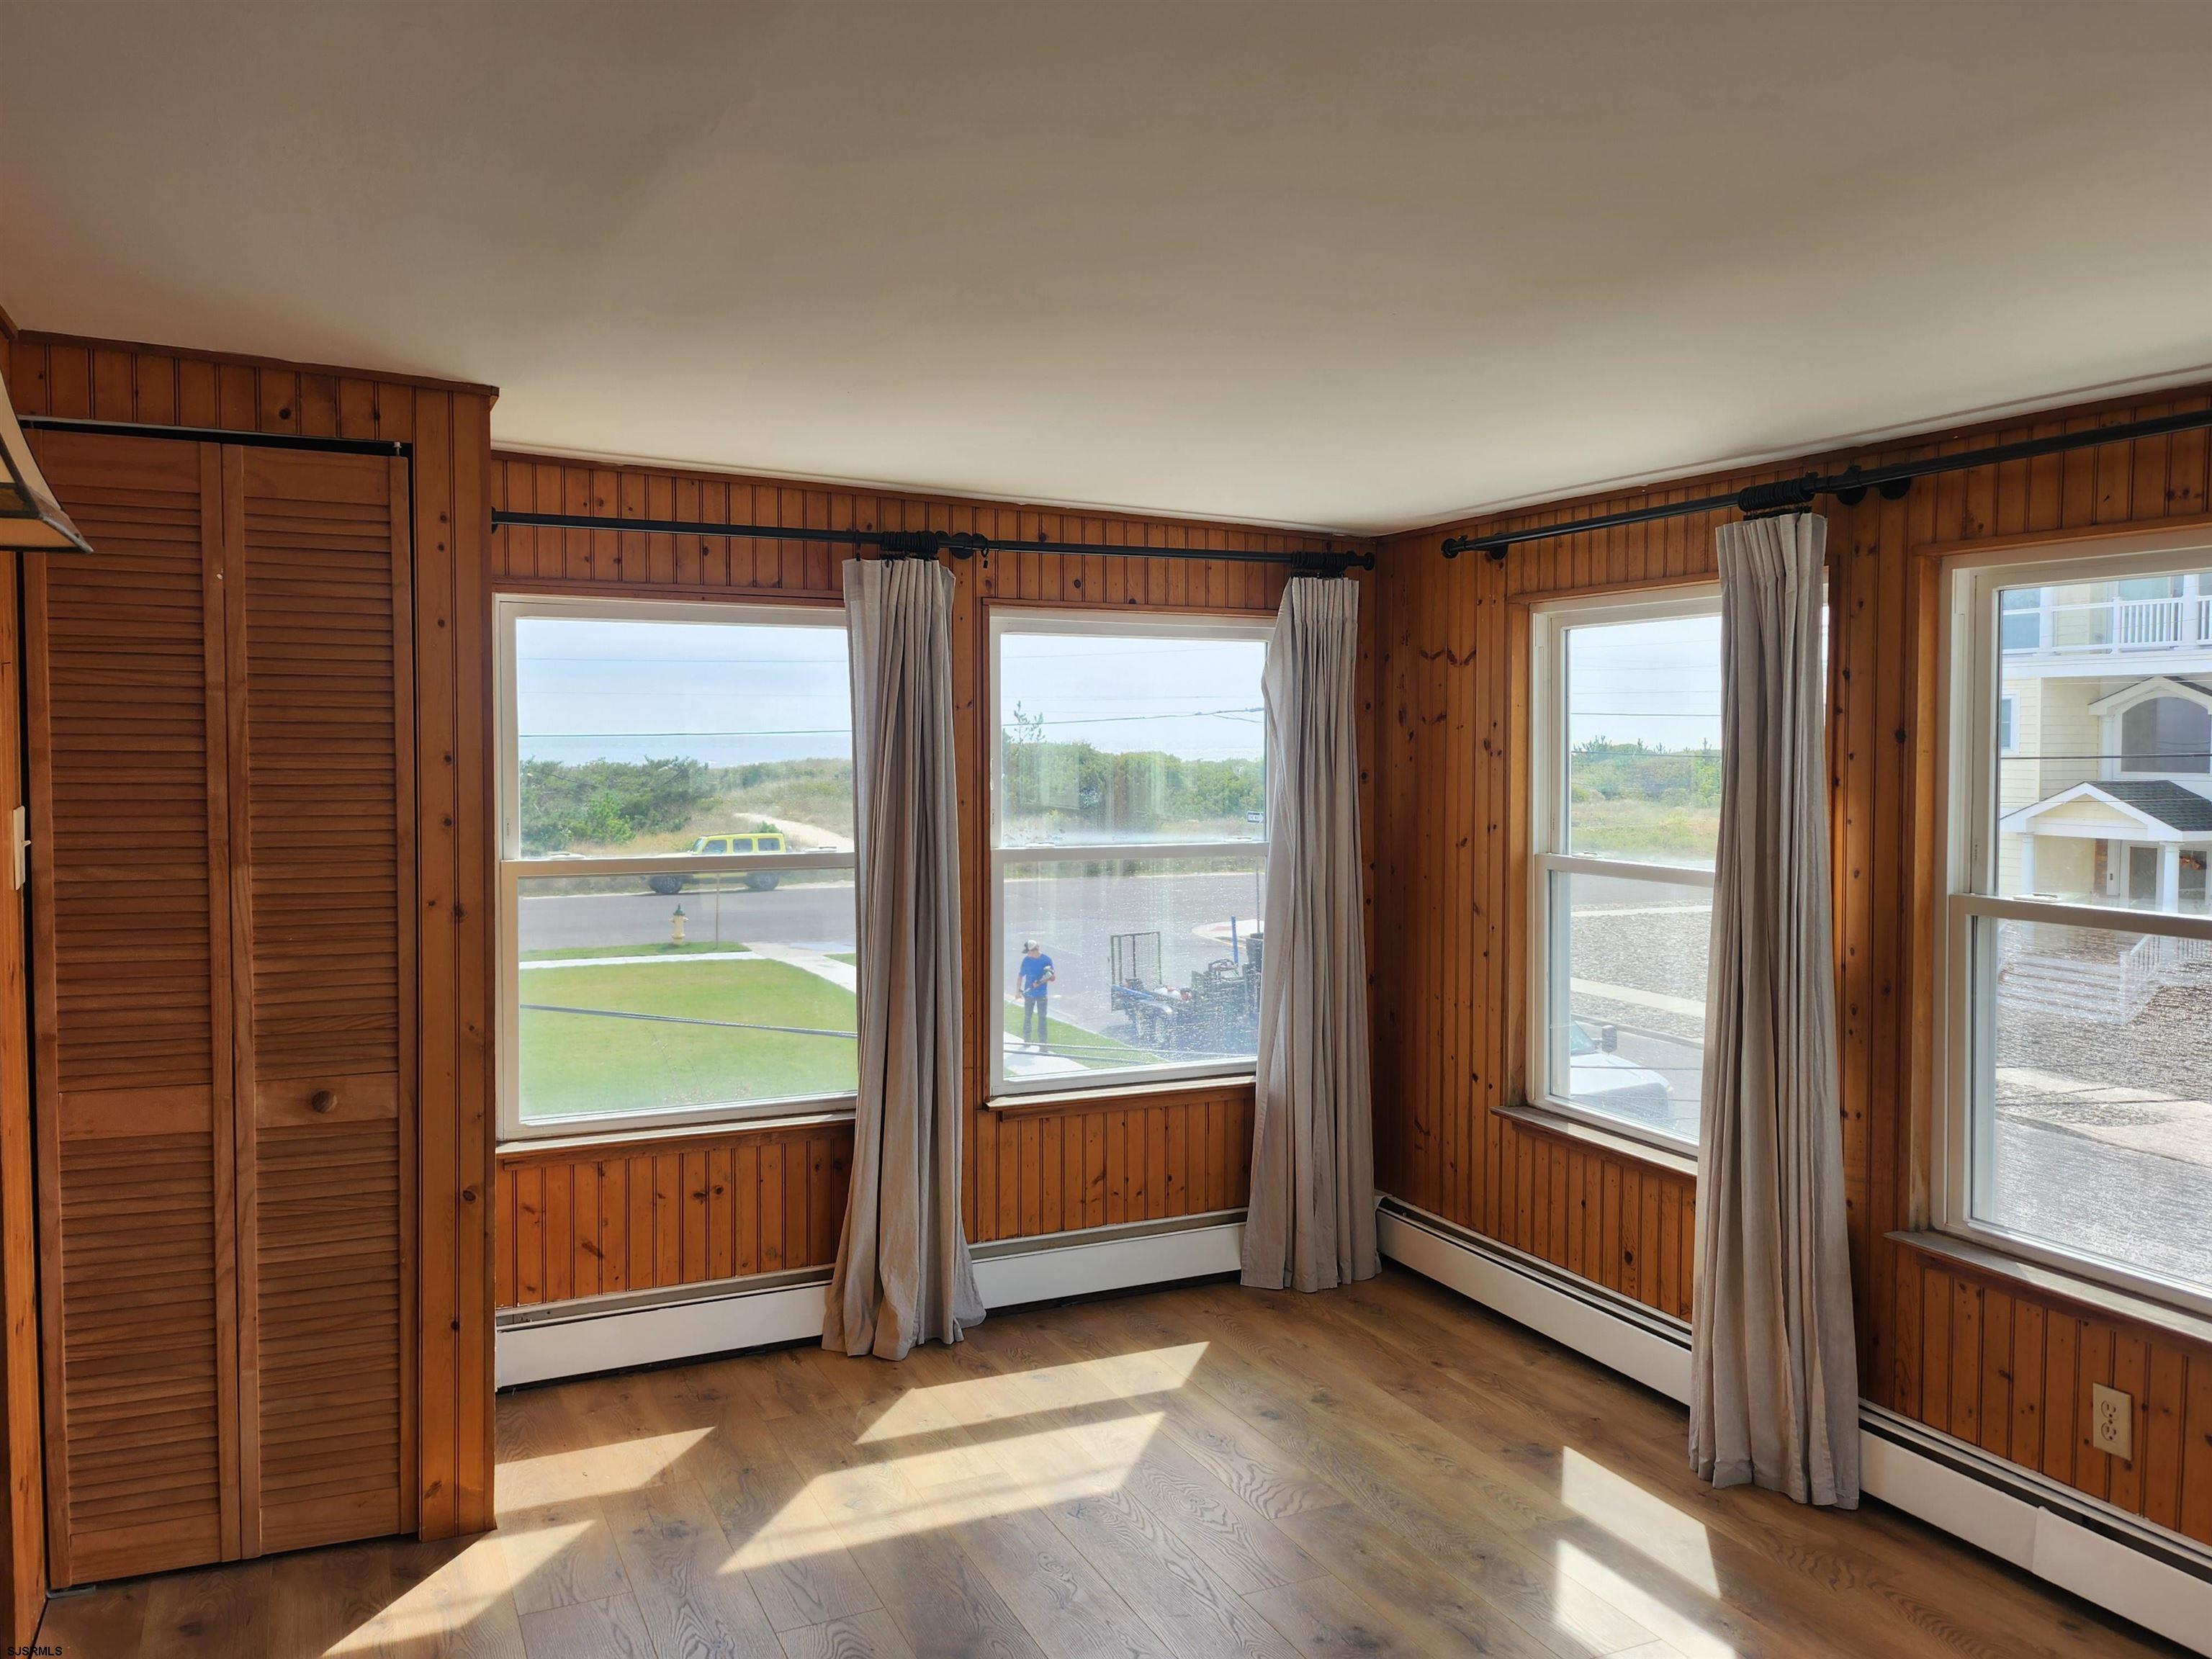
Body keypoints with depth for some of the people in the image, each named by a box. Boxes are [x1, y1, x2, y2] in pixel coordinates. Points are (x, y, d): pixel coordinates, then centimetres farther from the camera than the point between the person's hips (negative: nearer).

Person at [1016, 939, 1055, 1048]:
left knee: (1042, 1018, 1)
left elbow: (1052, 978, -6)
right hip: (1029, 993, 1)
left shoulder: (1047, 960, -9)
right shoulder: (1026, 960, -6)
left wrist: (1041, 982, -20)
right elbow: (1020, 976, 3)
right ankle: (1027, 1039, 29)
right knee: (1027, 1017, 13)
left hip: (1042, 994, -1)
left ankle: (1042, 1041, 7)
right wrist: (1018, 990, -1)